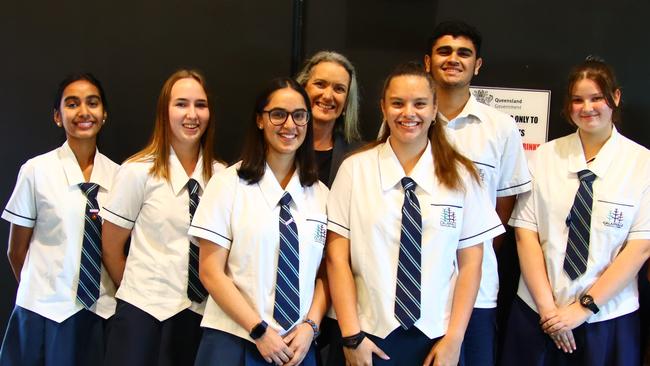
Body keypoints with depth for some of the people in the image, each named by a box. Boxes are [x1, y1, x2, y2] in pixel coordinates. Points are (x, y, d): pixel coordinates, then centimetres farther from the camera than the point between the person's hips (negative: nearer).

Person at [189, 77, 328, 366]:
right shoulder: (228, 184, -6)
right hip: (232, 340, -3)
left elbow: (324, 272, 7)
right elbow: (211, 272, -7)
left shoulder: (320, 194, 5)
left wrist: (311, 325, -7)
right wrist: (260, 330, -11)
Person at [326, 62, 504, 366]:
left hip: (436, 339, 1)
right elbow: (337, 255, -5)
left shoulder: (460, 175, 0)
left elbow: (470, 262, 0)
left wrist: (454, 339, -5)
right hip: (372, 336, -1)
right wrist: (351, 335, -8)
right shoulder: (355, 169, -4)